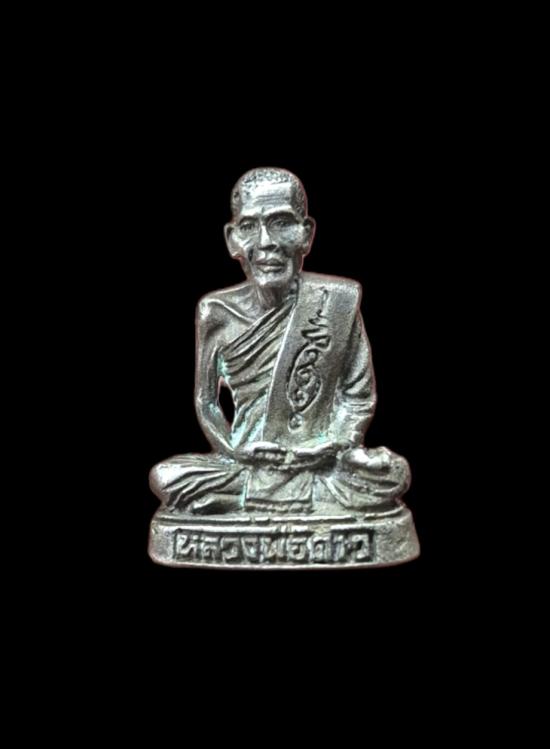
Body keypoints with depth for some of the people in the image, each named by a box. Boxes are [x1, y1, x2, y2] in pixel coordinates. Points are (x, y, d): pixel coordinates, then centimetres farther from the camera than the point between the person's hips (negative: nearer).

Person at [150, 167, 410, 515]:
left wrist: (337, 444, -15)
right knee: (166, 477, -23)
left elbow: (359, 394, 0)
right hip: (247, 464, 1)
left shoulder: (339, 299, -5)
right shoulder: (217, 312, -2)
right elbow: (206, 400, 5)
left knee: (393, 473, -28)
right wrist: (233, 450, -11)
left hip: (323, 461, -1)